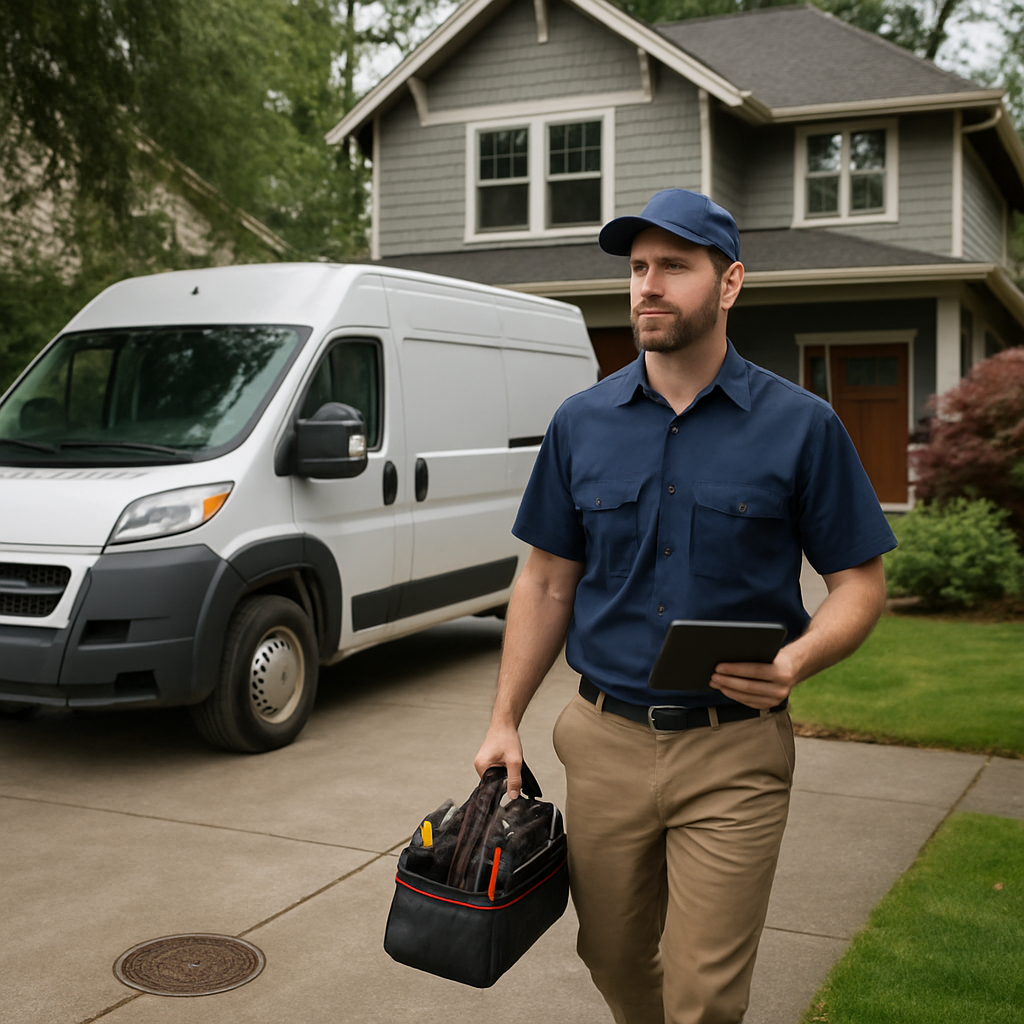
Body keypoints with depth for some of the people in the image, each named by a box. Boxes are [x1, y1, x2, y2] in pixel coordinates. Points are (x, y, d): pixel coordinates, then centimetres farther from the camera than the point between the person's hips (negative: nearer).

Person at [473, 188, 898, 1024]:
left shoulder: (800, 425, -5)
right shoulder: (582, 423, 4)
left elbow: (860, 581, -2)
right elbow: (547, 583, 8)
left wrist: (796, 662, -21)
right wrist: (505, 721, 4)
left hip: (734, 752, -3)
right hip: (605, 742, 3)